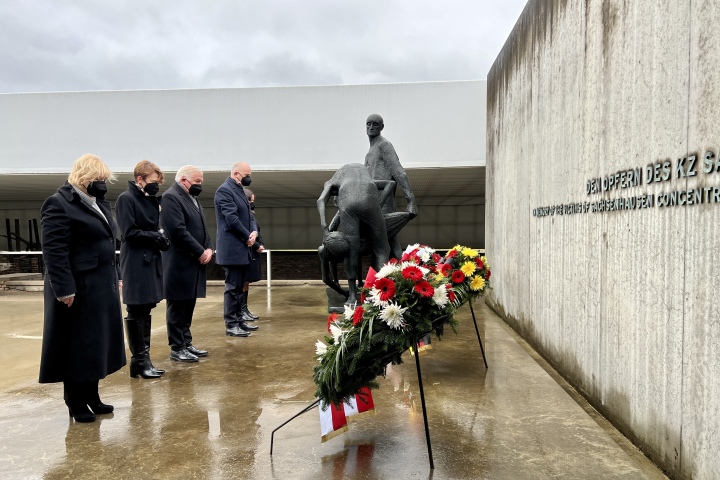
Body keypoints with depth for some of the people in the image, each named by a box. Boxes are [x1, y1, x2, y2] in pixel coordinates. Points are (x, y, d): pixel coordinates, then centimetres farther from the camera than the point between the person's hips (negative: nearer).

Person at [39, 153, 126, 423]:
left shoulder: (98, 204, 14)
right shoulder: (59, 204, -13)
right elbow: (53, 251, -19)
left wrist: (116, 276, 17)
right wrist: (65, 289, -22)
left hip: (102, 286, 9)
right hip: (79, 289, -9)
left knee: (97, 344, 14)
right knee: (77, 346, 3)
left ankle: (91, 397, 27)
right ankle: (76, 403, 17)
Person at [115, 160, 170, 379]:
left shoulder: (151, 199, 14)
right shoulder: (126, 199, -10)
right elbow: (130, 232, -16)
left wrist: (161, 238, -3)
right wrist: (157, 237, -12)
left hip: (151, 261, 8)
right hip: (135, 263, -8)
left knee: (145, 312, 12)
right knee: (136, 313, -1)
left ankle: (144, 359, 19)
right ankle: (138, 361, 8)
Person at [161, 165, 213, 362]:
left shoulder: (192, 198, 18)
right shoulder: (171, 197, -13)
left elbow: (202, 227, 19)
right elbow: (178, 230, -21)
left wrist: (208, 248, 2)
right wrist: (200, 252, -17)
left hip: (194, 262, 9)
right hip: (180, 263, -9)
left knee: (188, 305, 14)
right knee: (178, 306, 0)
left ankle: (186, 343, 23)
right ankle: (177, 348, 9)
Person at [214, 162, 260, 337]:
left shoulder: (239, 190, 17)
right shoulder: (224, 190, -13)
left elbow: (248, 215, 16)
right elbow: (232, 219, -21)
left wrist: (254, 232, -3)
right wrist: (248, 237, -12)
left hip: (243, 248, 9)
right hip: (232, 249, -9)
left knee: (240, 287, 14)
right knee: (233, 287, -4)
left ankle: (239, 320, 23)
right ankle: (231, 325, 4)